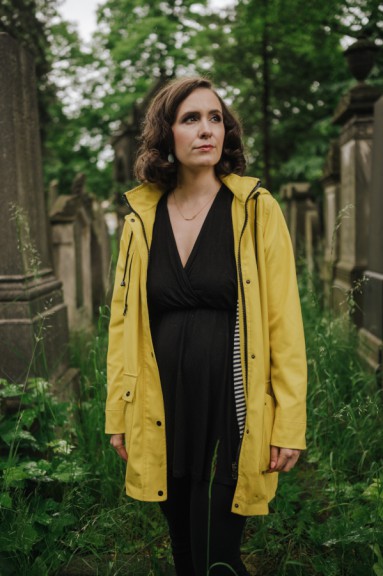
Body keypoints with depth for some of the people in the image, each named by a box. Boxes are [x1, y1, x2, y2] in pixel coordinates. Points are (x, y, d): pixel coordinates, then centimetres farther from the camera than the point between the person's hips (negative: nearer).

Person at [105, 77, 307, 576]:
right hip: (165, 410, 3)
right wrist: (118, 414, 7)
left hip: (232, 406, -3)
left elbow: (284, 323, -7)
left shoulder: (257, 210, -6)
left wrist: (289, 423, -9)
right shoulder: (141, 219, 3)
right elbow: (123, 320, 7)